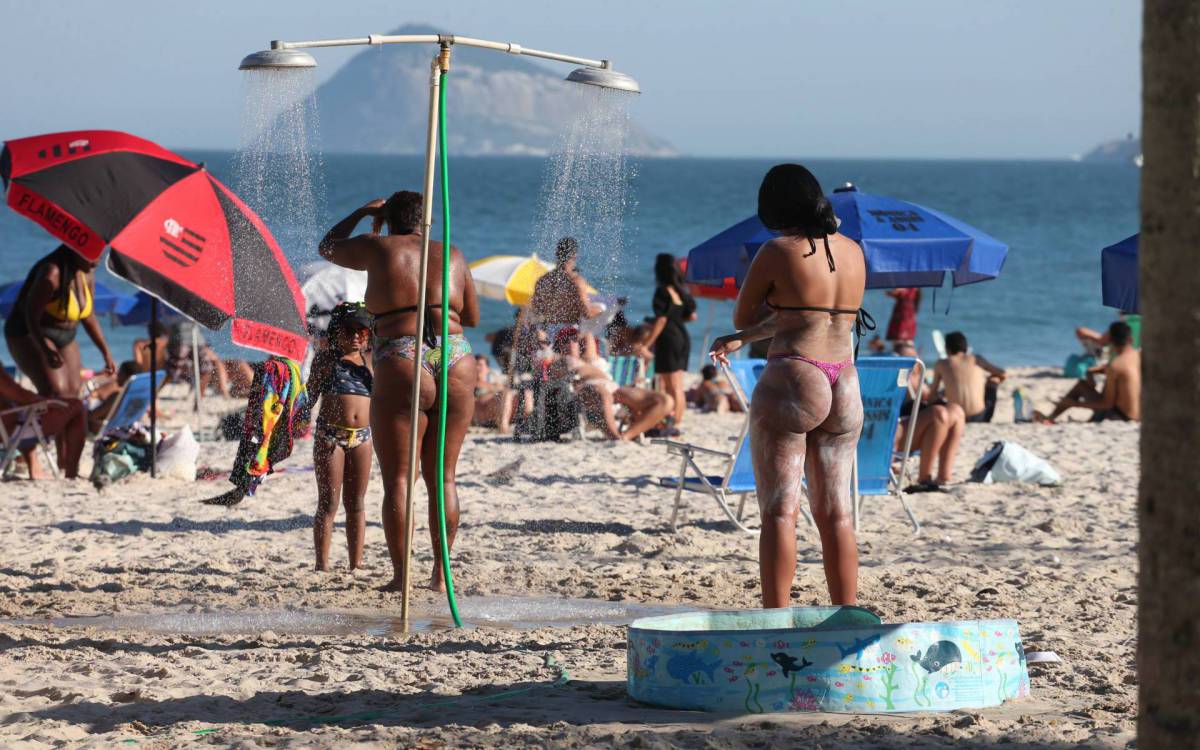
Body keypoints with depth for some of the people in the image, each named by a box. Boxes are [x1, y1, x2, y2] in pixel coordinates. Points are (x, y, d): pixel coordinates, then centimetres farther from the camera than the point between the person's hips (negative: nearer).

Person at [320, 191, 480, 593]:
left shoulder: (380, 248, 6)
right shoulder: (451, 256, 14)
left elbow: (329, 247, 25)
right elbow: (472, 318, 24)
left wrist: (364, 213, 38)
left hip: (402, 370, -4)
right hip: (458, 367, 4)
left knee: (397, 479, 1)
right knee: (442, 476, 11)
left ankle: (401, 575, -3)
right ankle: (440, 574, 11)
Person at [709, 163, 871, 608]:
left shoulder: (779, 252, -8)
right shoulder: (852, 251, 11)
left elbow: (742, 316, 4)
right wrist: (741, 340, 22)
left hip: (791, 380, -6)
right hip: (845, 387, 6)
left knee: (779, 511, -3)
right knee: (836, 513, 11)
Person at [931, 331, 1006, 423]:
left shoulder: (941, 364, 4)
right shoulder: (975, 359, 4)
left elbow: (933, 391, 14)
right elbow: (1003, 375, 10)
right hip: (979, 417, 0)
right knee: (991, 384, 30)